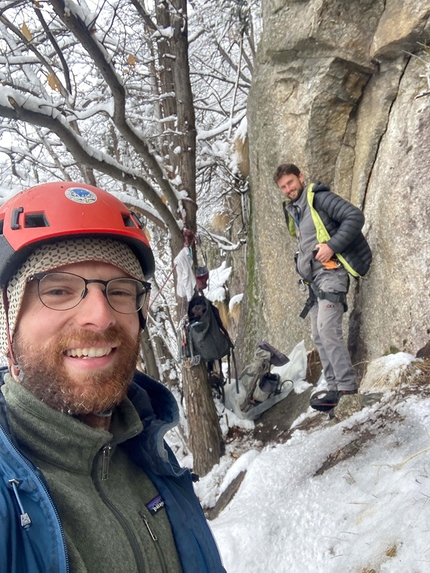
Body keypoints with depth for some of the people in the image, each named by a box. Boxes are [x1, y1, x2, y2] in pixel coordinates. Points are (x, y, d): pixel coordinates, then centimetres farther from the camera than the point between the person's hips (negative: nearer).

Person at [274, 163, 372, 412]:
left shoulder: (319, 197, -6)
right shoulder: (294, 210, 19)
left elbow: (355, 216, -16)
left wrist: (332, 245, -22)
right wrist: (303, 268, 14)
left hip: (331, 272, -9)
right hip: (314, 278, 9)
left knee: (327, 329, -19)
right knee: (319, 335, 8)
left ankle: (348, 389, -13)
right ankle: (335, 388, 14)